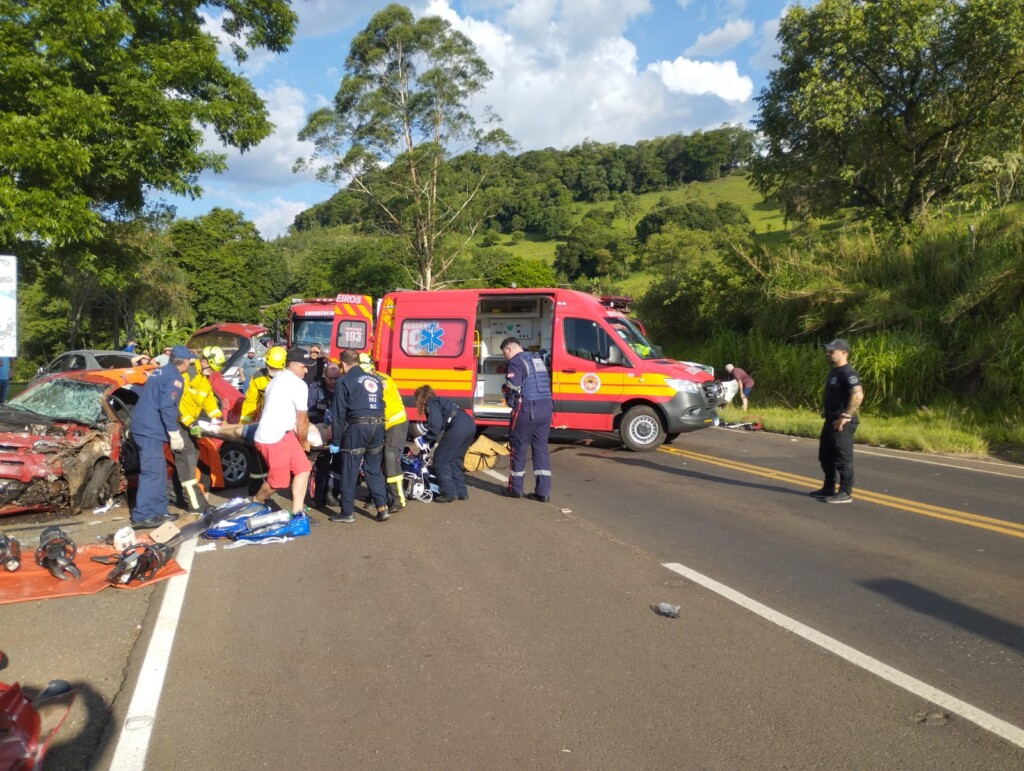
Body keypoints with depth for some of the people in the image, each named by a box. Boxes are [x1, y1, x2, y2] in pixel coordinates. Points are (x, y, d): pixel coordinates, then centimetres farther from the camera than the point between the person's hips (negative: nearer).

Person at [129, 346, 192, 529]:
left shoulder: (160, 372, 19)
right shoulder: (175, 377, -9)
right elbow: (167, 406, -19)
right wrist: (174, 432, -16)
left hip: (144, 425, 10)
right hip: (150, 428, -10)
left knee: (159, 471, 14)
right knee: (152, 472, -10)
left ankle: (159, 511, 18)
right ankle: (142, 516, -11)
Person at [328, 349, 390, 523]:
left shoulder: (345, 381, 1)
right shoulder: (375, 379, 19)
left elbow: (338, 413, -1)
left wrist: (335, 441, 2)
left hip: (357, 426, -5)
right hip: (378, 426, 6)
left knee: (349, 471, 4)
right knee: (374, 470, 15)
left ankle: (347, 512, 10)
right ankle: (382, 507, 9)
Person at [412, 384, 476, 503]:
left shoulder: (431, 404, 5)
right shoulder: (440, 401, 31)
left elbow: (435, 426, -8)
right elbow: (442, 425, 33)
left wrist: (425, 439, 5)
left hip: (459, 427, -9)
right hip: (470, 425, 9)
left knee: (440, 460, 2)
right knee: (454, 460, 21)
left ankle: (449, 493, 2)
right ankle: (461, 492, 22)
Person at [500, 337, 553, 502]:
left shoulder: (516, 363, -7)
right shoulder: (538, 360, 19)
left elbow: (513, 389, -14)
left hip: (527, 409, -7)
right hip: (546, 406, 7)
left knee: (518, 448, 6)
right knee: (541, 449, 10)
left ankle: (515, 488, 16)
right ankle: (543, 491, 7)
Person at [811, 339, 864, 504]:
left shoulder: (848, 373, -17)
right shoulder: (833, 372, 15)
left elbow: (858, 394, -29)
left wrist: (846, 416, -26)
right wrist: (826, 411, 20)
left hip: (842, 422, -11)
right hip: (830, 421, 11)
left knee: (843, 458, -4)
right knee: (825, 456, 17)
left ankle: (845, 493, 3)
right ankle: (829, 488, 27)